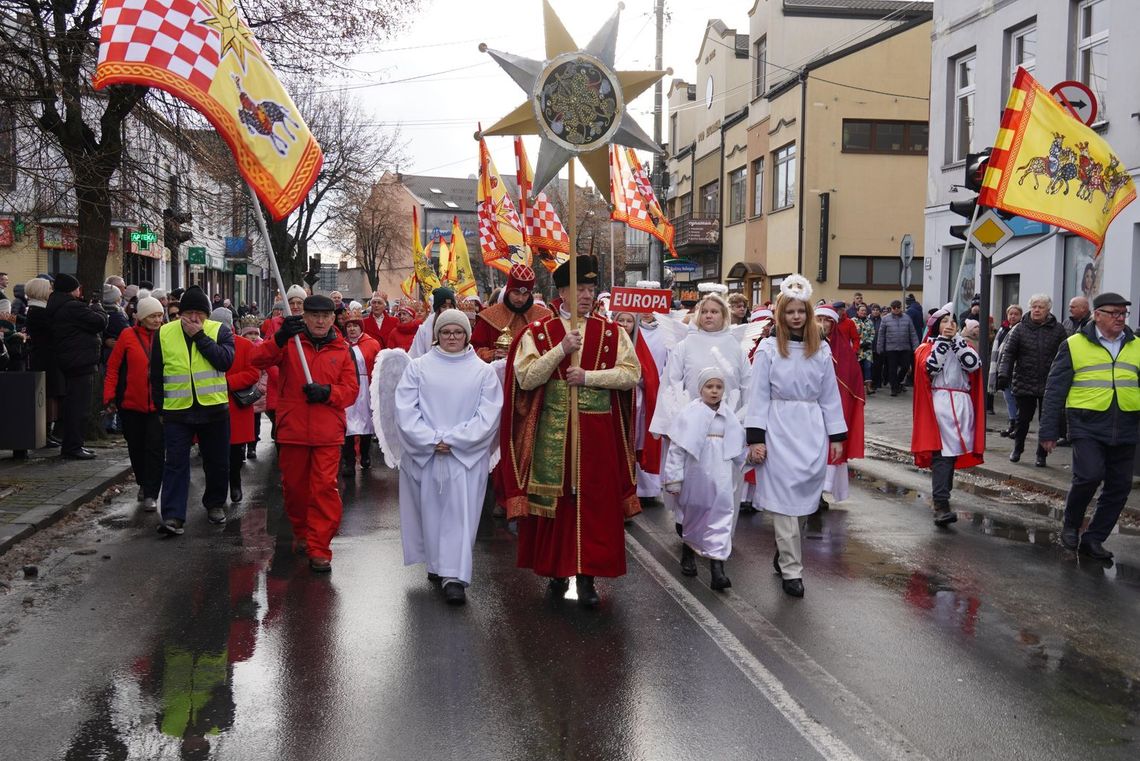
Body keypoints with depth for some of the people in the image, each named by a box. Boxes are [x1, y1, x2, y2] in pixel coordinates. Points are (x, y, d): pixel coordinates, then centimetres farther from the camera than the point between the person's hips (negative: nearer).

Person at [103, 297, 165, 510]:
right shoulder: (128, 336, -2)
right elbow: (113, 367, 0)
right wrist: (110, 396, -4)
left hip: (159, 405, -1)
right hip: (131, 403, 1)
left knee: (156, 448, -6)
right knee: (136, 447, 14)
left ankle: (151, 495, 0)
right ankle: (143, 484, 35)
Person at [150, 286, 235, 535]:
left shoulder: (219, 331, -1)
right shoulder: (164, 333, 3)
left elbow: (225, 360, -19)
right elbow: (156, 375, 11)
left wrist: (199, 336, -19)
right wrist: (160, 407, 10)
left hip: (214, 409, 0)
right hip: (177, 411, 0)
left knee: (217, 463, 12)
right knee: (176, 463, -5)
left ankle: (215, 505, 33)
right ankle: (173, 516, -5)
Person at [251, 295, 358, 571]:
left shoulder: (341, 351, 6)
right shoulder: (290, 343, 3)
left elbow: (351, 389, 3)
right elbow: (258, 360, -13)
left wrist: (327, 392, -17)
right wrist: (280, 338, -29)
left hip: (327, 434, -1)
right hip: (293, 431, 1)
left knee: (324, 489, -7)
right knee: (294, 486, 13)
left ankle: (319, 549, -1)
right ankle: (301, 533, 36)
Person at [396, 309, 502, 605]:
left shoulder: (483, 371, 3)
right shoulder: (419, 367, 4)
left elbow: (488, 416, -4)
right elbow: (405, 409, -2)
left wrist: (451, 440, -12)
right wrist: (432, 440, -13)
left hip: (467, 456, -1)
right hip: (425, 455, 1)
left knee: (460, 514, -4)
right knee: (431, 511, 9)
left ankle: (454, 577, -4)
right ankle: (436, 564, 24)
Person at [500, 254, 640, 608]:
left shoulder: (612, 333, 5)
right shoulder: (537, 332, 2)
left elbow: (631, 373, -4)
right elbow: (525, 378, -8)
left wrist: (588, 376, -15)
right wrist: (561, 350, -16)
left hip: (597, 433, 1)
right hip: (552, 432, -1)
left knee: (595, 502, 2)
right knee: (555, 501, 6)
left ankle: (587, 576, 12)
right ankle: (557, 571, 22)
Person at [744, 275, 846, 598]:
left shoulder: (821, 349, 8)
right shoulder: (768, 348, -2)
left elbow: (830, 395, 10)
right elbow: (759, 395, -4)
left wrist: (836, 436, 7)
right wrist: (755, 438, -9)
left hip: (812, 429, 3)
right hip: (779, 429, -3)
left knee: (804, 494, 5)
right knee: (784, 497, -3)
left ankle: (784, 553, 26)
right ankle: (791, 570, 2)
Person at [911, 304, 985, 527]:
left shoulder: (963, 346, 17)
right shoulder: (926, 347, 8)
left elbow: (974, 364, -4)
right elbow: (930, 367, -14)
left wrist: (956, 338, -4)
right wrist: (943, 340, -9)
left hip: (961, 405, 4)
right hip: (938, 404, -4)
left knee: (952, 452, 9)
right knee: (942, 454, -15)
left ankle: (940, 498, 23)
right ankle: (941, 506, -22)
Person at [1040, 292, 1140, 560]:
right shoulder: (1074, 345, 1)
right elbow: (1055, 390, 0)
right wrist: (1049, 431, -3)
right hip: (1087, 425, -4)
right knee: (1089, 475, -19)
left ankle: (1094, 538, 20)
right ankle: (1071, 525, 7)